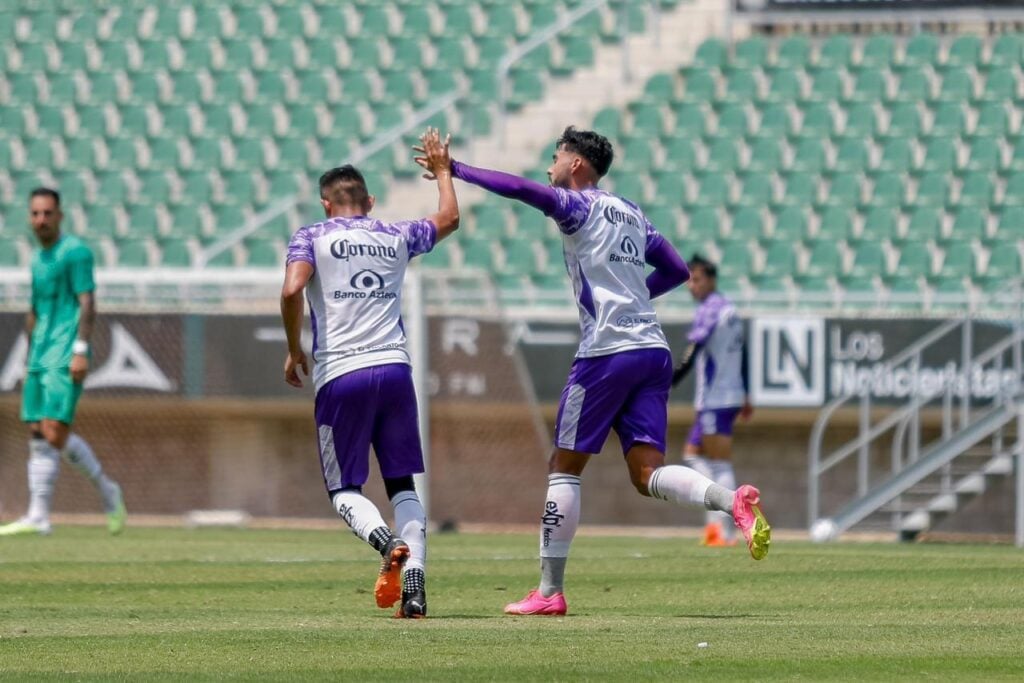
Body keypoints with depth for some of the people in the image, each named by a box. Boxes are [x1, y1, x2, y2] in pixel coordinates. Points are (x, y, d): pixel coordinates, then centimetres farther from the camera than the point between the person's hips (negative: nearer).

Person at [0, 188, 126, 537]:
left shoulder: (74, 252, -6)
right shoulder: (37, 258, 19)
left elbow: (87, 303, -12)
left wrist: (80, 351, -20)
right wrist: (29, 361, 22)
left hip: (65, 358, -8)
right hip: (41, 360, 8)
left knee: (55, 433, -16)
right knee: (38, 435, 3)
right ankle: (38, 517, 8)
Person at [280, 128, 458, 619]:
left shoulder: (312, 237, 5)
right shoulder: (395, 237, 15)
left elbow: (292, 290, -13)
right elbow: (449, 218, 34)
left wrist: (294, 350, 0)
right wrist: (442, 170, 50)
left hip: (340, 374, -3)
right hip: (394, 368, 3)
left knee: (344, 489, 6)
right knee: (403, 485, 9)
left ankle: (386, 542, -25)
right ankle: (414, 583, -9)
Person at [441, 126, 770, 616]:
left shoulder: (579, 207, -2)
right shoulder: (630, 213, 20)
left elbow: (521, 189, -18)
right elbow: (677, 270, 24)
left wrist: (456, 170, -9)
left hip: (607, 351, -7)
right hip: (654, 350, 7)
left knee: (563, 466, 2)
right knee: (648, 473, 1)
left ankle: (549, 591, 2)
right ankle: (735, 502, -24)